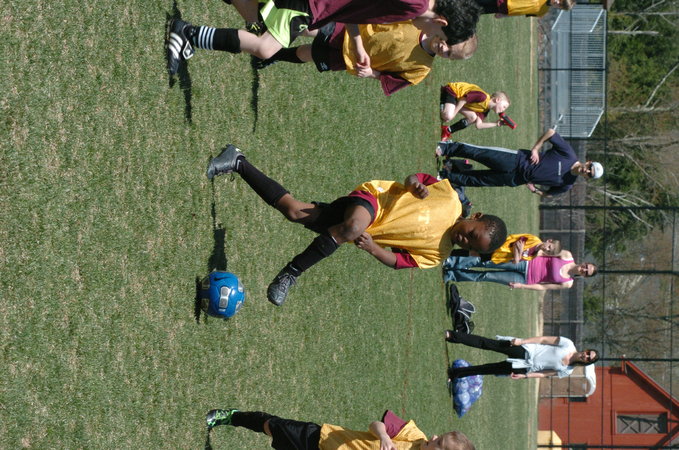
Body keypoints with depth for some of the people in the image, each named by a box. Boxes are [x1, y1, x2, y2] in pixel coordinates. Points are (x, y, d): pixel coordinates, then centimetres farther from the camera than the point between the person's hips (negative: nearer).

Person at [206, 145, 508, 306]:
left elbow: (399, 261, -4)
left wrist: (373, 248, -24)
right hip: (373, 197, -2)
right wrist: (414, 184, -21)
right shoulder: (450, 200, -7)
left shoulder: (436, 257, -1)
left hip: (373, 233, 2)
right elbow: (414, 179, 5)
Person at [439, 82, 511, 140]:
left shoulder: (485, 110, 9)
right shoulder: (483, 97, -21)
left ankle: (447, 131, 4)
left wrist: (496, 124, 2)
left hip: (457, 99, 10)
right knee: (448, 116, -35)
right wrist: (454, 113, -20)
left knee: (473, 117, -1)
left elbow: (479, 125, 6)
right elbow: (464, 99, -23)